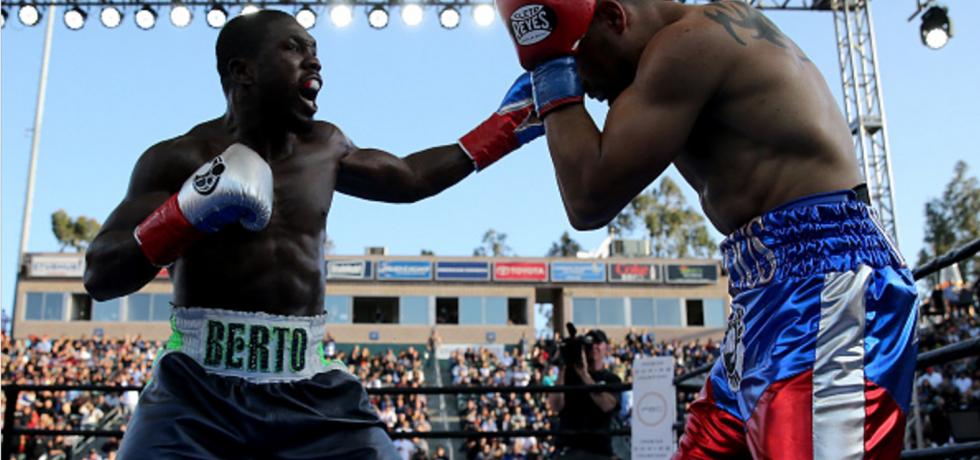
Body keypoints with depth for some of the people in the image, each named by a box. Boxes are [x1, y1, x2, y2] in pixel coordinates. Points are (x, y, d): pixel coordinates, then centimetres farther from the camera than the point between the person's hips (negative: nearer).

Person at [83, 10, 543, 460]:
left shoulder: (325, 147, 13)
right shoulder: (179, 159, -3)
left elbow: (409, 177, 28)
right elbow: (100, 277, -9)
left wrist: (506, 126, 29)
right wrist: (191, 210, -25)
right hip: (199, 391, -3)